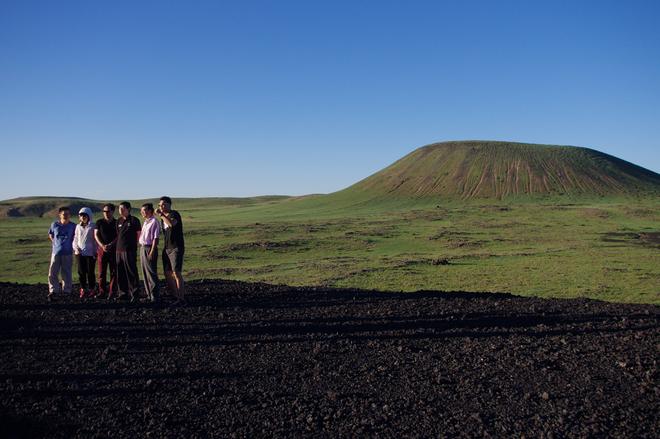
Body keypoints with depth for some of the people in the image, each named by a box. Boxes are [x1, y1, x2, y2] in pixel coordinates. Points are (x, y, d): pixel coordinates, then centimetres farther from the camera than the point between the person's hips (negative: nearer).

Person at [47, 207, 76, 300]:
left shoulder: (73, 226, -2)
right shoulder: (54, 225, 3)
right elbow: (50, 235, 19)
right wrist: (56, 243, 10)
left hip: (68, 253, -1)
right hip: (56, 252, 1)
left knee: (66, 273, 5)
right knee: (52, 273, -3)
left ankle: (66, 291, 14)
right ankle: (53, 291, 3)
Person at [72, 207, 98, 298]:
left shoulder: (92, 226, -2)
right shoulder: (78, 226, 10)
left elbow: (95, 240, 0)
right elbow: (75, 239, 15)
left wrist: (95, 252, -4)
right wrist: (76, 248, -2)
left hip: (90, 253, -3)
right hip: (79, 253, 3)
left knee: (90, 272, 2)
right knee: (81, 272, 2)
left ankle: (91, 290, 11)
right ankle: (83, 289, 9)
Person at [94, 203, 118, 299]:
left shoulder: (117, 223, 6)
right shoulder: (99, 222, 10)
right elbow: (96, 235, 4)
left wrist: (110, 245, -14)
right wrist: (102, 246, -10)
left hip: (114, 250, -1)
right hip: (102, 249, 1)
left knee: (114, 272, -1)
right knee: (102, 272, 2)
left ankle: (112, 292, 3)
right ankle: (102, 291, 9)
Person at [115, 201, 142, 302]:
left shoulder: (134, 220, -3)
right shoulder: (119, 221, 15)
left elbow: (139, 235, -1)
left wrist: (134, 245, -2)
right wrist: (116, 246, 12)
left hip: (130, 250, -6)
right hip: (119, 250, 6)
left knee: (131, 273, -6)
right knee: (120, 273, 9)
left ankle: (134, 294, -3)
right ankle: (122, 293, 18)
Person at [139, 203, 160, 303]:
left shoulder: (154, 222, -13)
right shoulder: (145, 222, 15)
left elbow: (155, 238, -17)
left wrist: (152, 252, -20)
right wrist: (142, 249, 12)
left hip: (149, 248, -9)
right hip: (142, 248, 9)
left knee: (151, 273, -7)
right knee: (145, 273, 13)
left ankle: (154, 297, -3)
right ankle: (149, 294, 21)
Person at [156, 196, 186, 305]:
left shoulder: (174, 214, -9)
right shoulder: (163, 217, 15)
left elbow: (172, 224, -32)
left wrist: (161, 214, -24)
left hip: (176, 248, -8)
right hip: (166, 248, 8)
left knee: (176, 273, -12)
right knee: (167, 273, 8)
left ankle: (181, 298, -9)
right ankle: (174, 295, 17)